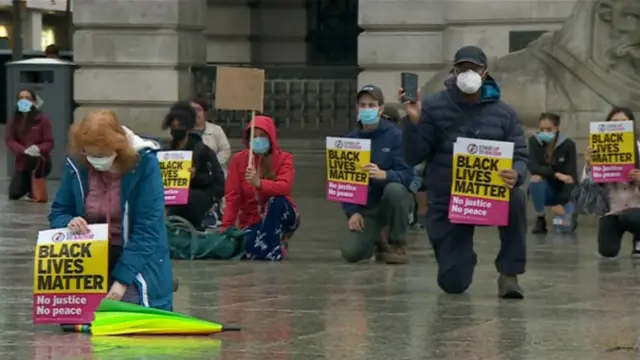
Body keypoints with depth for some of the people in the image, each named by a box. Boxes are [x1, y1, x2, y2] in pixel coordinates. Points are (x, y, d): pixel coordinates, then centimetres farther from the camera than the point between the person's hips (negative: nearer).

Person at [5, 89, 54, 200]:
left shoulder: (42, 120, -10)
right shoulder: (13, 121, -1)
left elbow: (49, 142, -11)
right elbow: (10, 141, -10)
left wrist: (38, 149, -33)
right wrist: (24, 150, -28)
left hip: (41, 161, -3)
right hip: (21, 162, 3)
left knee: (34, 158, -39)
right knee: (14, 195, -5)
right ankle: (29, 185, 32)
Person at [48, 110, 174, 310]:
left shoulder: (144, 164, -17)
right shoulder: (76, 165, -6)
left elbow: (147, 229, -19)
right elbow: (58, 212, 6)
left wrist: (122, 279, -26)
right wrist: (68, 223, -21)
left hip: (136, 257, -3)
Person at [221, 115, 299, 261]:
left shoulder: (284, 158, -8)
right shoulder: (238, 159, -1)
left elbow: (285, 187, -28)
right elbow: (232, 197, -5)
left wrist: (259, 183, -47)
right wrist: (226, 227, -16)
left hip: (279, 217, -2)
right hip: (251, 220, 2)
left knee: (277, 201, -36)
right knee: (248, 249, -30)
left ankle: (271, 248, -24)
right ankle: (278, 244, 3)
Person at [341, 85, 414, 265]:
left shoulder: (395, 136, -10)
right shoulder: (350, 140, 2)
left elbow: (407, 175, -19)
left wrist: (384, 175, -40)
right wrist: (352, 212, -12)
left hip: (394, 201, -3)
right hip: (365, 207, 3)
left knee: (394, 189, -38)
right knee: (351, 253, -20)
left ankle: (398, 244, -13)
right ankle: (379, 241, 18)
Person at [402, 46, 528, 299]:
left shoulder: (504, 114, -1)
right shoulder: (433, 107, -6)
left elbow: (521, 157, -6)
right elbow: (413, 158, -9)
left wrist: (515, 175, -30)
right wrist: (413, 121, -27)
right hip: (447, 203, -1)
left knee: (515, 199, -36)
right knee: (453, 283, -6)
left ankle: (509, 273, -17)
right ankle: (461, 257, 35)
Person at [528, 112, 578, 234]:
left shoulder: (568, 145, -15)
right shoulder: (534, 141, -11)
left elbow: (571, 176, -19)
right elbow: (533, 167, -24)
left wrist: (562, 203, -27)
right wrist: (556, 174, -38)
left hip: (563, 191, -1)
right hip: (545, 190, 1)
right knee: (535, 179, -33)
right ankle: (540, 219, -12)